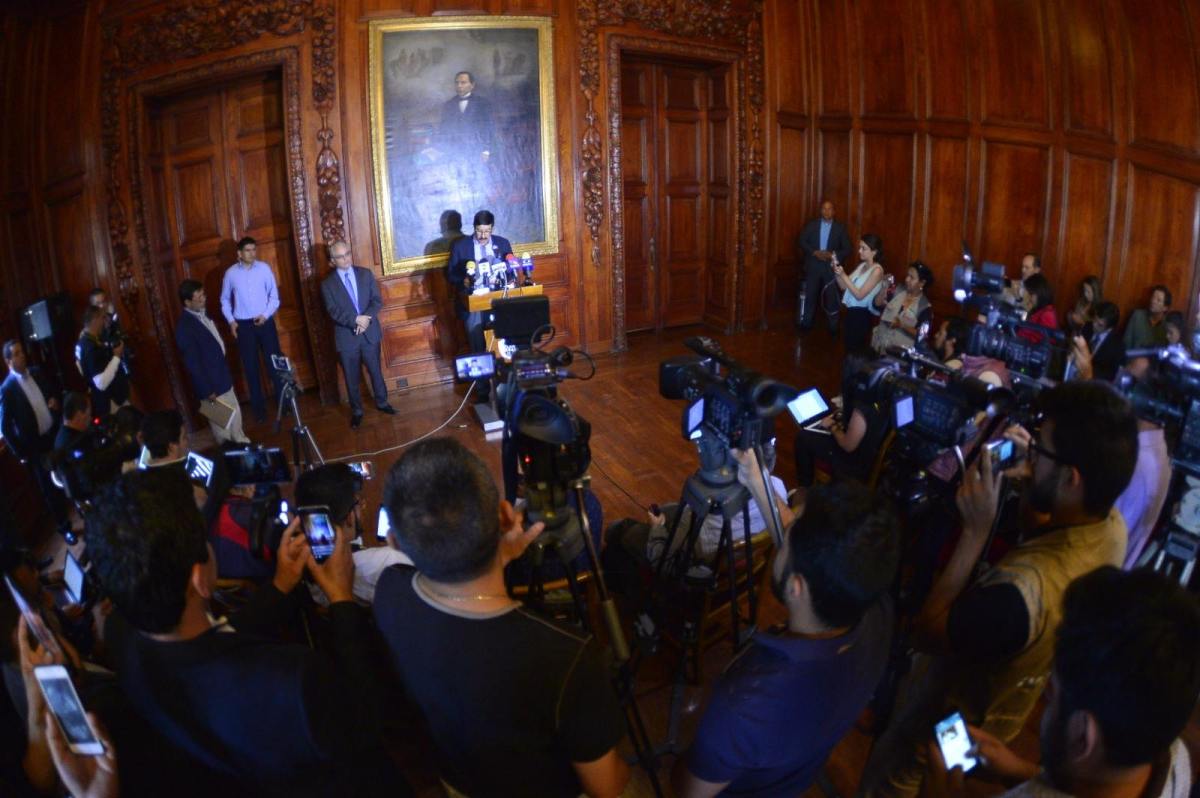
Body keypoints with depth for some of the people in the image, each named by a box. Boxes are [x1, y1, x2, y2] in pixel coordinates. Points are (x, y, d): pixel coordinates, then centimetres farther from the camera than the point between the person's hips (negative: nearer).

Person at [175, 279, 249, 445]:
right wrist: (207, 391, -18)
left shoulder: (203, 314, 1)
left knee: (235, 413, 24)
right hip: (211, 385, -9)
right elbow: (192, 363, -23)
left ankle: (241, 444, 42)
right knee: (221, 424, 8)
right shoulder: (185, 327, -26)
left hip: (223, 378, 9)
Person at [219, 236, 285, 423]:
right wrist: (230, 320, -2)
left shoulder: (264, 268, -3)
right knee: (250, 366, 7)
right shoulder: (230, 273, 0)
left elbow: (274, 295, 0)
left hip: (265, 321, -1)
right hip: (243, 325, 1)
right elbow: (225, 299, 9)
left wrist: (266, 314, -12)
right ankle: (259, 407, 17)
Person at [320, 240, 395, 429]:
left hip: (369, 333, 2)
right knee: (351, 377, 7)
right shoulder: (327, 284, -3)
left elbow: (377, 300, -2)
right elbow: (333, 311, -11)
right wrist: (355, 320, -24)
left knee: (375, 371, 14)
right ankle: (356, 411, 21)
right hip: (346, 336, -2)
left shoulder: (365, 274, 3)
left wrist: (365, 318, -18)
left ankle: (381, 402, 32)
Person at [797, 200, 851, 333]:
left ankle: (833, 327, 10)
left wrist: (833, 255, -16)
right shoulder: (812, 225, 6)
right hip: (813, 266, 1)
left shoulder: (840, 228, 2)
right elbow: (802, 241, 0)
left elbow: (847, 249, 0)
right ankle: (806, 324, 15)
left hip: (831, 267, -1)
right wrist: (815, 252, -14)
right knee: (810, 295, 5)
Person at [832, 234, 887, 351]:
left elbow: (859, 295, -20)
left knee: (856, 349, 1)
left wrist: (843, 275, -21)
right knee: (849, 346, 15)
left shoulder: (877, 270, -16)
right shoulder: (862, 265, 8)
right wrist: (837, 273, -9)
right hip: (852, 310, 8)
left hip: (862, 313, -8)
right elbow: (844, 286, 9)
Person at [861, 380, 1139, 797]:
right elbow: (1045, 539, 3)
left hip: (954, 715, -7)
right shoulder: (1110, 526, -20)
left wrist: (975, 530, -36)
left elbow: (925, 633, -32)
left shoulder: (1022, 592, -48)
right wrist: (1031, 481, -14)